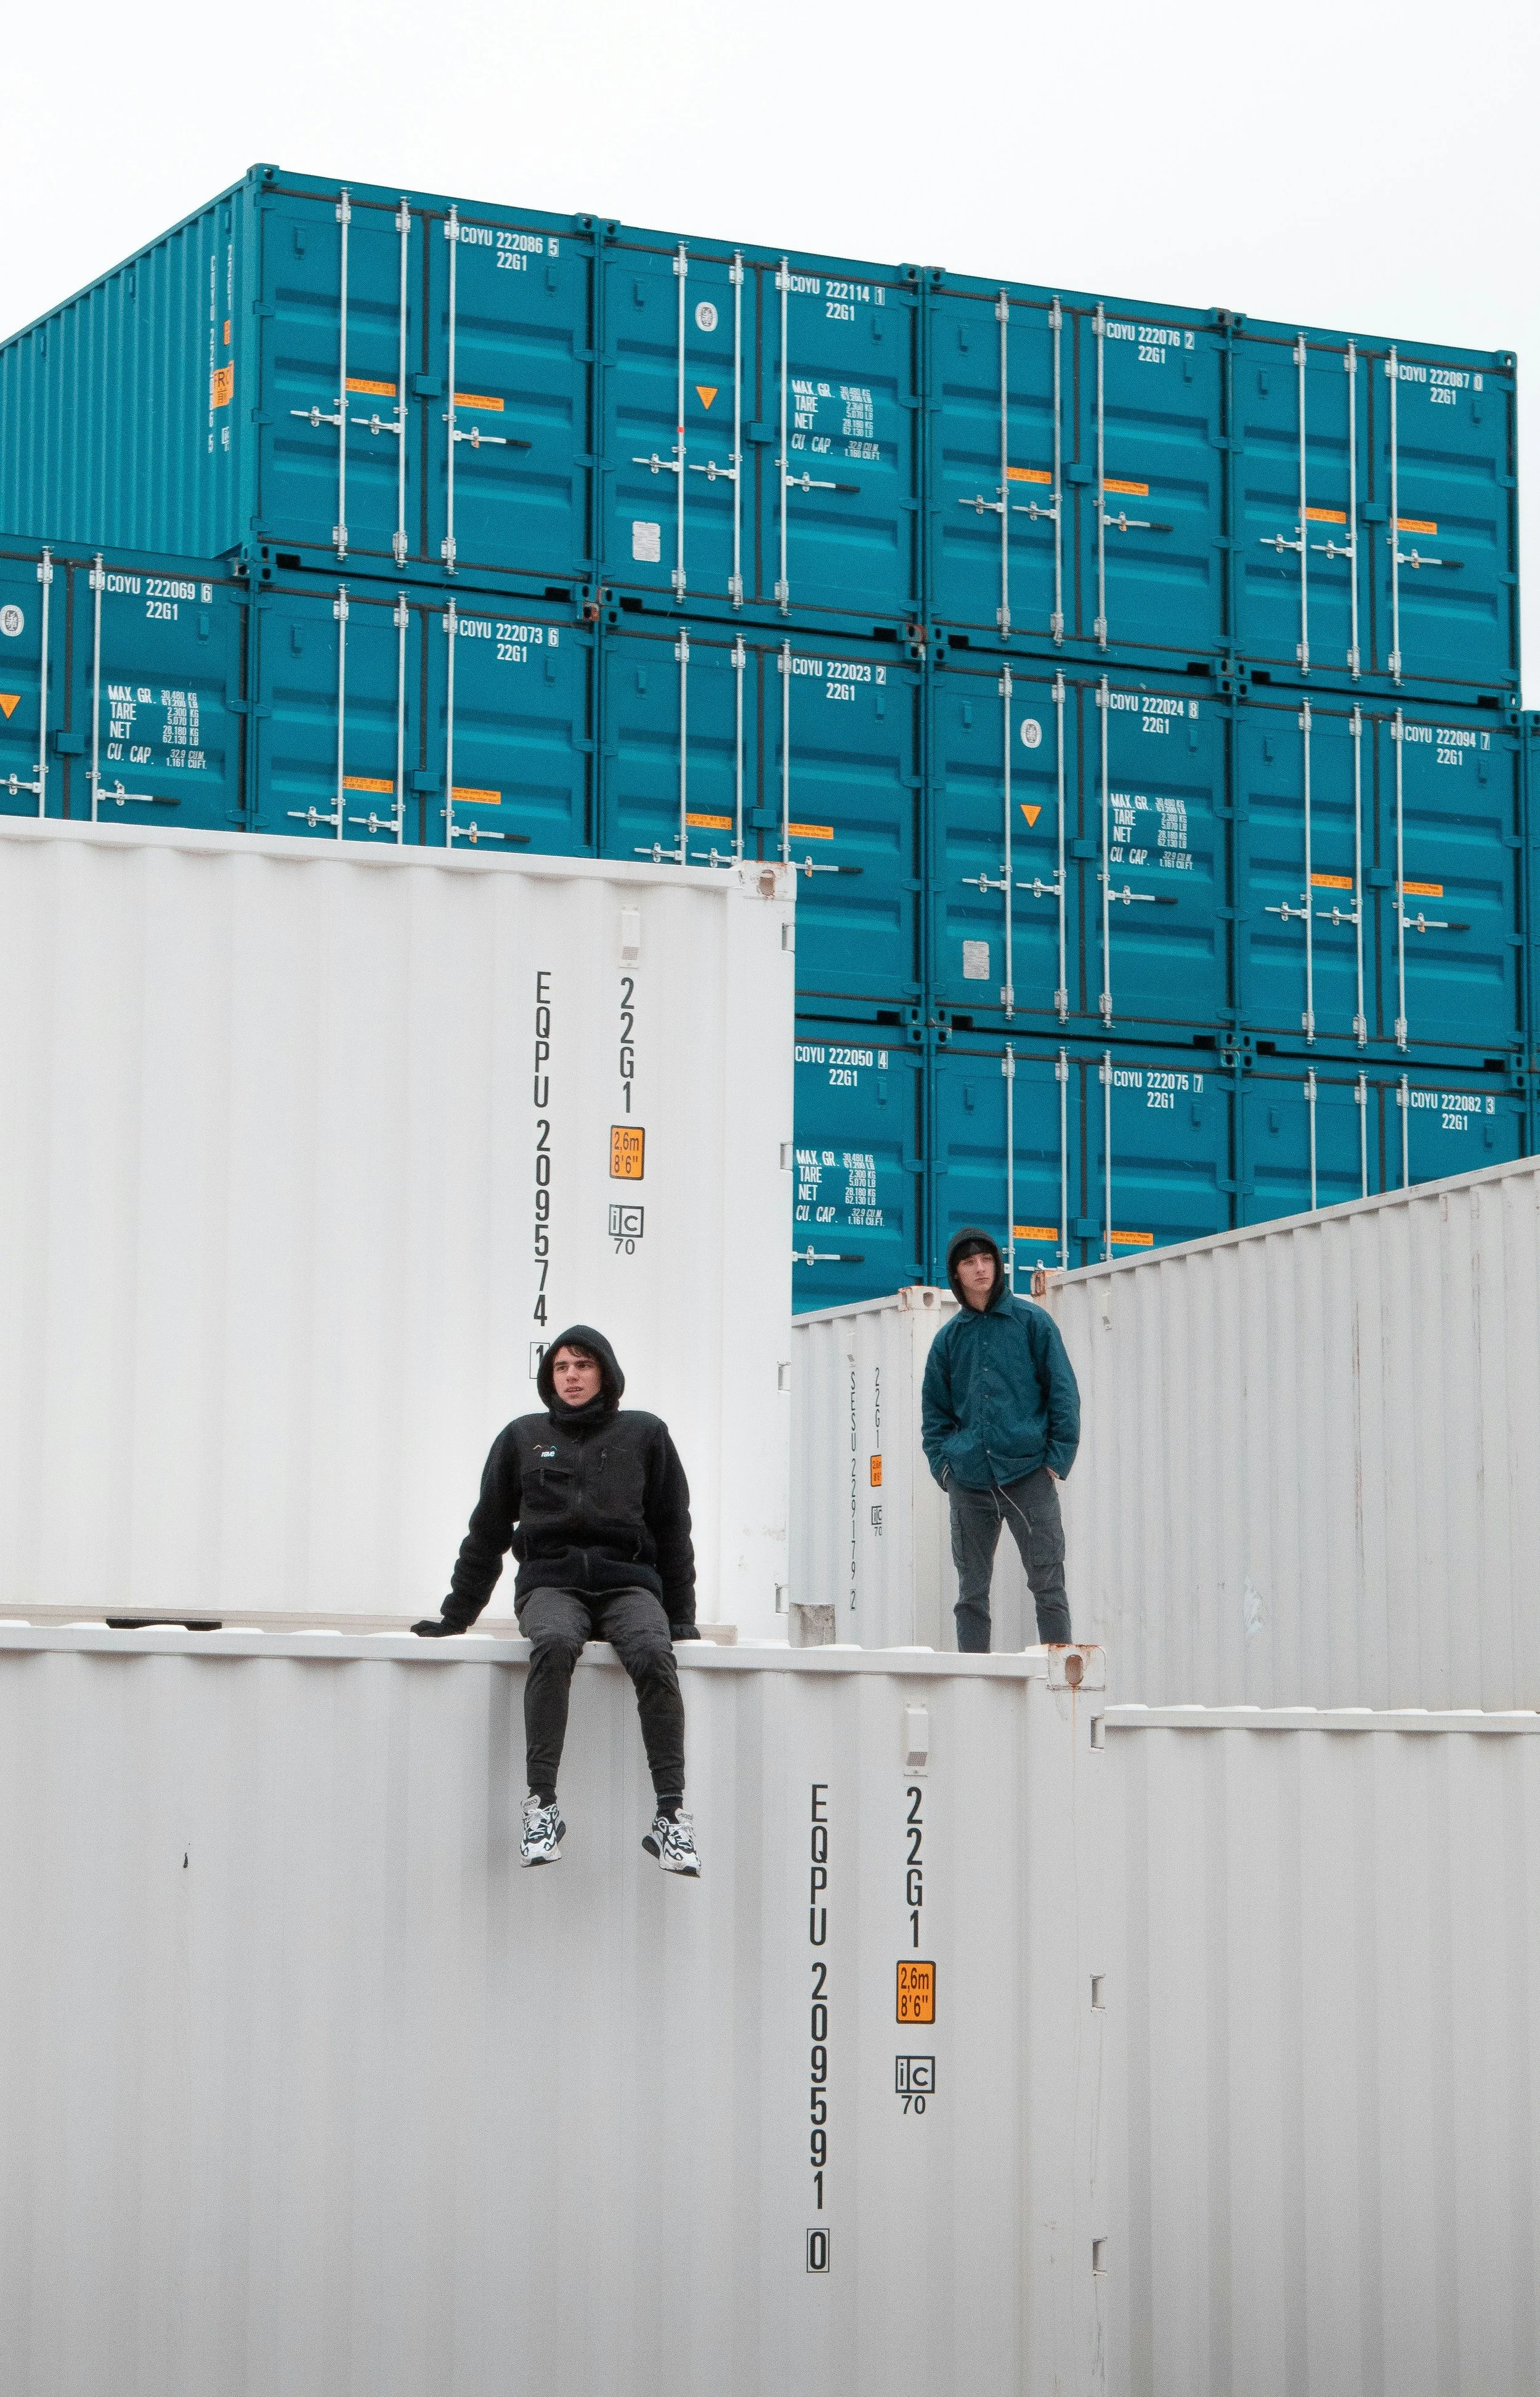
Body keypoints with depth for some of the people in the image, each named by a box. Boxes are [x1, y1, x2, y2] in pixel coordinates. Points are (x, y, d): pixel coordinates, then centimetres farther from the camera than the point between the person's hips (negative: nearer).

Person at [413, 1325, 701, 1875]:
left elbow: (672, 1533, 16)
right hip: (551, 1582, 0)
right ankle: (542, 1804, -41)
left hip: (628, 1581, 0)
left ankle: (671, 1814, -39)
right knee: (553, 1646, -36)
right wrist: (456, 1614, 16)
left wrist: (681, 1618, 9)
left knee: (653, 1656, -33)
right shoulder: (523, 1438, 17)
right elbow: (487, 1533, 21)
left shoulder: (644, 1435, 15)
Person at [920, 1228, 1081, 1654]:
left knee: (1048, 1585, -5)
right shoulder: (949, 1338, 13)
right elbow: (934, 1410, 17)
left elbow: (1063, 1394, 1)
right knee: (971, 1591, 5)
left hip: (1029, 1475, -3)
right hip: (969, 1483, 3)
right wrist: (943, 1464, 4)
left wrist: (1058, 1459, -6)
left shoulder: (1031, 1322, 4)